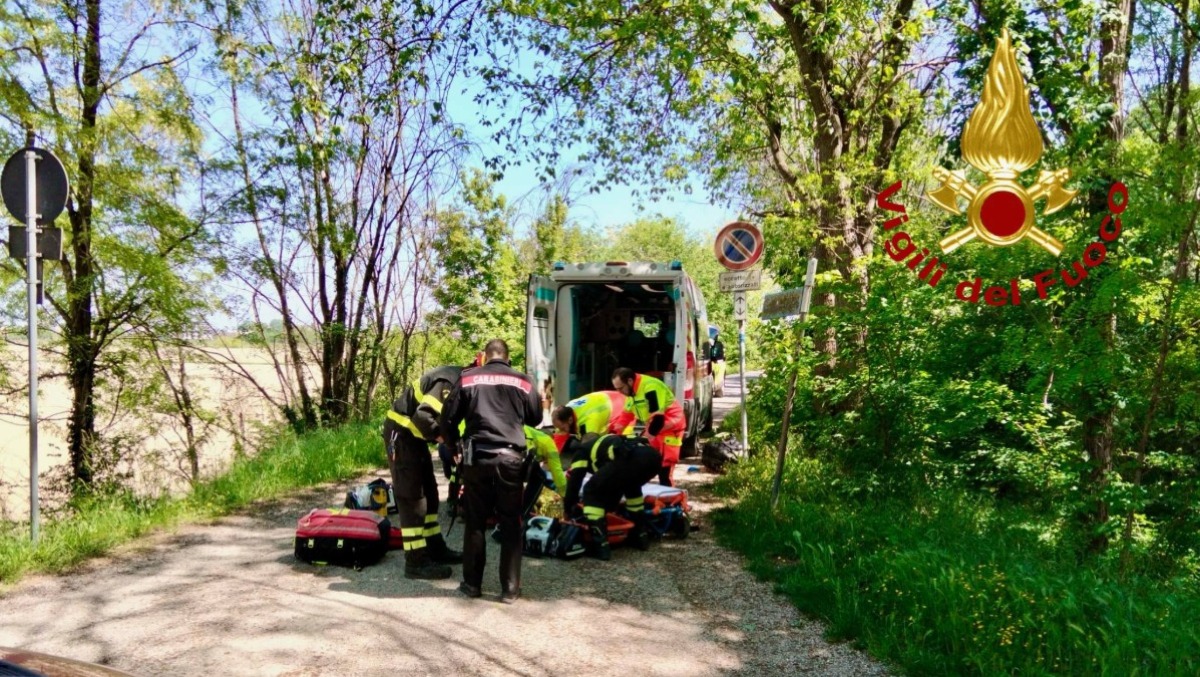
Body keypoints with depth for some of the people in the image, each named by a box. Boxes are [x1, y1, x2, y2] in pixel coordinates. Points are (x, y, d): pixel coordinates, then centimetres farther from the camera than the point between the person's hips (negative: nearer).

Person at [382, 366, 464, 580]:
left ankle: (435, 548, 26)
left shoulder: (460, 381, 6)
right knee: (412, 496, -8)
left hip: (412, 432, 10)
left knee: (429, 492, 16)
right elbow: (423, 416, -35)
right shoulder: (449, 384, -25)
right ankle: (416, 562, -4)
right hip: (401, 431, -10)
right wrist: (443, 438, -20)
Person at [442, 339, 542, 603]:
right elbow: (536, 418, 16)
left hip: (477, 457, 0)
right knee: (511, 524, 7)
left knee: (475, 522, 12)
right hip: (510, 458, 0)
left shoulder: (467, 378, 5)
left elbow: (449, 418, 6)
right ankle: (510, 588, 9)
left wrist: (453, 444, 24)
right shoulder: (522, 381, 6)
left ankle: (472, 583, 19)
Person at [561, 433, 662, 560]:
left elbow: (575, 479, 18)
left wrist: (568, 508, 29)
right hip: (653, 455, 7)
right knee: (631, 485, 38)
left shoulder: (582, 449, 28)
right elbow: (614, 481, 53)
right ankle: (641, 535, 37)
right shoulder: (608, 442, 46)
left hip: (630, 458, -7)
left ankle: (600, 546, 1)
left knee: (592, 493, 11)